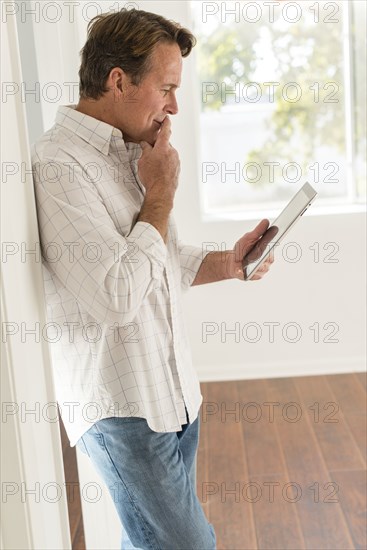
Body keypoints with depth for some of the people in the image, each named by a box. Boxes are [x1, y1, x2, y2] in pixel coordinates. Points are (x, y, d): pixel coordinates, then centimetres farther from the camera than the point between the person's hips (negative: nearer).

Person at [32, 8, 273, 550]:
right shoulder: (58, 166, -19)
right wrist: (161, 195, -15)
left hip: (172, 392, 9)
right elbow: (117, 297, -25)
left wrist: (228, 263, 2)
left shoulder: (130, 152, 10)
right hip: (123, 408, -8)